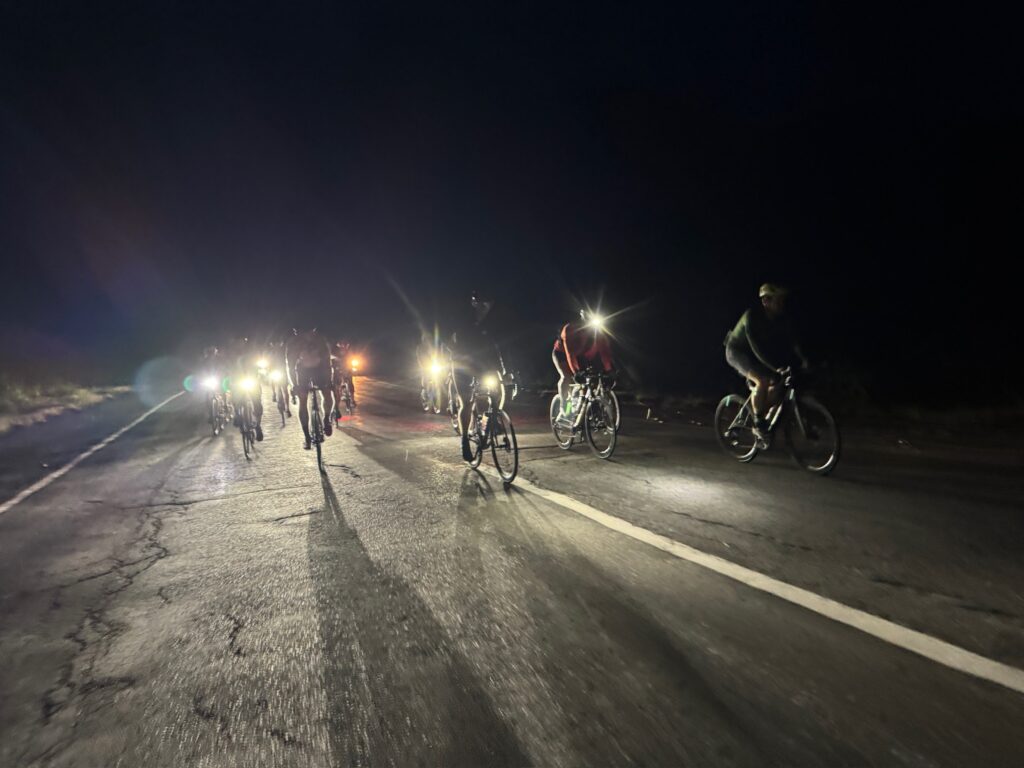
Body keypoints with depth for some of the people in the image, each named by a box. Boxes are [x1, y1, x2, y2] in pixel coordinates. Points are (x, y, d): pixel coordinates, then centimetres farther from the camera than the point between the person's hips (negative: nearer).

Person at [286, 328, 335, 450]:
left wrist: (329, 382, -33)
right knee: (302, 401, -10)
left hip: (319, 368, 0)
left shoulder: (321, 341, -30)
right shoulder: (293, 344, -30)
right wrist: (293, 386, -34)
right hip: (302, 369, 0)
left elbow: (327, 363, -25)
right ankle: (307, 437, -3)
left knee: (328, 393, -20)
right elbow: (290, 367, -25)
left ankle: (327, 420, 8)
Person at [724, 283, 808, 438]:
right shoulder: (752, 316, -29)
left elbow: (790, 341, -12)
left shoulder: (781, 318, -9)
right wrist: (776, 367, -44)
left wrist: (801, 359, -28)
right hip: (737, 351, -7)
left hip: (753, 354, 7)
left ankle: (762, 419, 8)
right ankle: (758, 423, -13)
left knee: (777, 382, -7)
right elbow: (757, 347, -36)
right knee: (762, 380, -26)